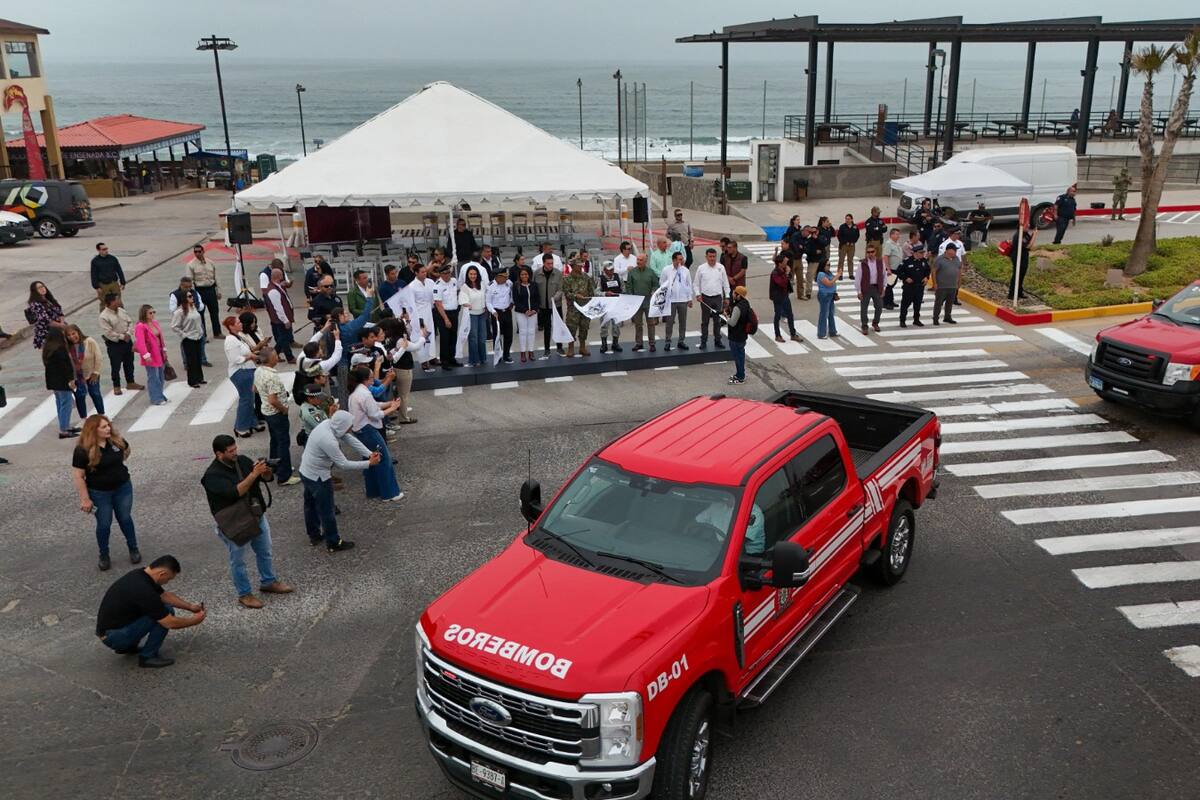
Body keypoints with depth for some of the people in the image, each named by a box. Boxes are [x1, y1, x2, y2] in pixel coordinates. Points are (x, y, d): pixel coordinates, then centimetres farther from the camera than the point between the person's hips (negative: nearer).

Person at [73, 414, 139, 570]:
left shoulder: (117, 440, -8)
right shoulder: (83, 450, -20)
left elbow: (126, 450, 18)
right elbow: (78, 477, -16)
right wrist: (85, 499, -15)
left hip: (123, 488, 3)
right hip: (99, 494, -3)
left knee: (125, 519, 17)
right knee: (104, 524, 9)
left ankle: (133, 549, 34)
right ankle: (104, 556, 29)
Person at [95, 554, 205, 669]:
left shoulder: (141, 574, 1)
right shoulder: (144, 591, -27)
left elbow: (165, 595, 17)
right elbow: (171, 623, -21)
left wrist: (190, 606, 11)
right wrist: (194, 620, -5)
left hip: (110, 628, 9)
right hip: (112, 636, -9)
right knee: (166, 611, -14)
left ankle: (126, 645, 18)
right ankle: (148, 657, -2)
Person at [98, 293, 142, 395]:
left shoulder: (122, 311, 3)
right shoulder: (104, 317, -18)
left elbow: (130, 322, 5)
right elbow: (108, 333, -21)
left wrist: (128, 334, -12)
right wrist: (122, 337, -20)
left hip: (127, 341, 6)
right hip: (114, 344, -6)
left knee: (129, 363, 17)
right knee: (116, 366, 3)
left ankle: (130, 383, 33)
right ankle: (116, 386, 17)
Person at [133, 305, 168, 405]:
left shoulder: (155, 322, 9)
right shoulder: (140, 327, -16)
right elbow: (140, 342, -22)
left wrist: (164, 350, 19)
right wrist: (146, 355, -27)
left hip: (159, 354, 8)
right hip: (151, 356, -8)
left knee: (160, 376, 16)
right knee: (153, 377, -2)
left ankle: (160, 396, 28)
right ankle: (156, 399, 4)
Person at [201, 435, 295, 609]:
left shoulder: (242, 460, -4)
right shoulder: (213, 475, -22)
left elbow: (267, 479, 1)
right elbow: (235, 492, -35)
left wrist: (266, 471, -22)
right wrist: (254, 474, -36)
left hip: (257, 516, 7)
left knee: (265, 552, 21)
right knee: (238, 561, 11)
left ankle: (268, 582, 42)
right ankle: (244, 595, 27)